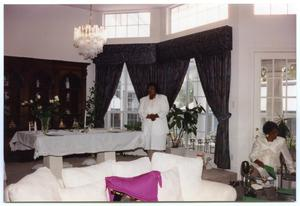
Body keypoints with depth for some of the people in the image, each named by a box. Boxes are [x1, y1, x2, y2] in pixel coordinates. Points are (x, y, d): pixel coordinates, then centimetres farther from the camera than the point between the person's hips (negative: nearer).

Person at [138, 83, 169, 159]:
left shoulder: (162, 98, 8)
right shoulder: (143, 100, 16)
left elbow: (165, 110, -1)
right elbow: (140, 112, 7)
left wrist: (156, 115, -15)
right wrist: (148, 116, -12)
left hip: (159, 126, -2)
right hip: (147, 126, 3)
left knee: (158, 145, -8)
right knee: (149, 145, -1)